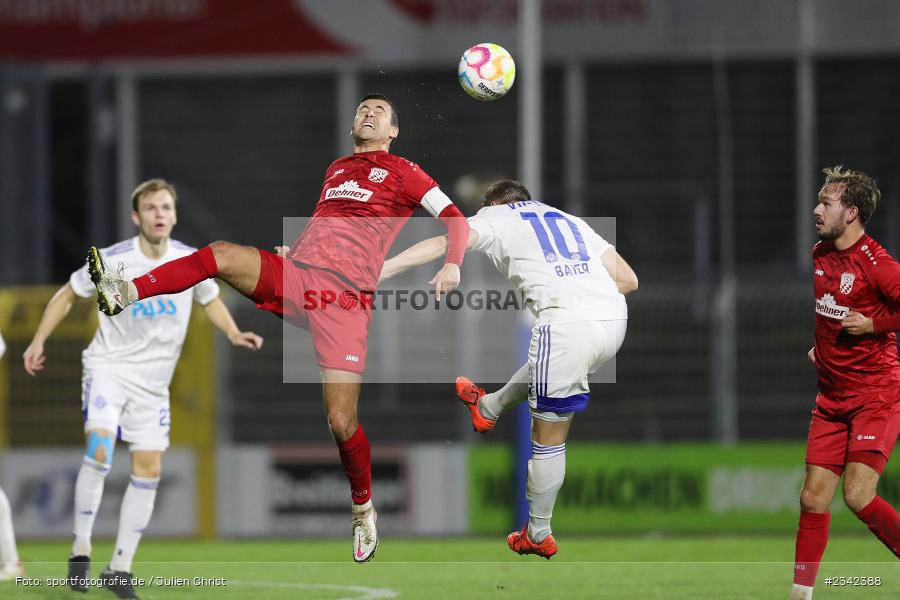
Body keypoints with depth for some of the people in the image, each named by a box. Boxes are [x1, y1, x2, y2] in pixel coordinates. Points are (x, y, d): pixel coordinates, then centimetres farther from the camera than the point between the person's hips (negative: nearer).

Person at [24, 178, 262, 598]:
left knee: (148, 470, 1)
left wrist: (234, 334, 1)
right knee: (99, 449, -25)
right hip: (108, 368, -4)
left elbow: (210, 300, 17)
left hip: (153, 381, 4)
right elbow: (68, 295, 3)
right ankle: (81, 549, -14)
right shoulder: (112, 261, -12)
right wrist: (39, 341, -3)